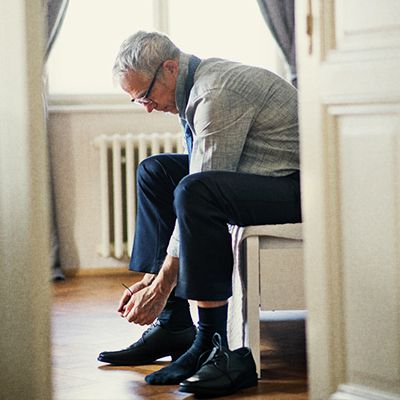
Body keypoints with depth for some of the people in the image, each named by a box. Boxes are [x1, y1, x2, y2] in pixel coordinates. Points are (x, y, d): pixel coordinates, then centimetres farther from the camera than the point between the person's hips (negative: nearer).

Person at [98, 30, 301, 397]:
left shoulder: (217, 93, -21)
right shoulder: (195, 89, 10)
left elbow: (198, 193, -23)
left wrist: (163, 285, -18)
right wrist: (152, 277, 9)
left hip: (299, 187, -11)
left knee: (195, 192, -33)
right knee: (155, 172, 12)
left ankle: (212, 345, -25)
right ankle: (172, 326, 6)